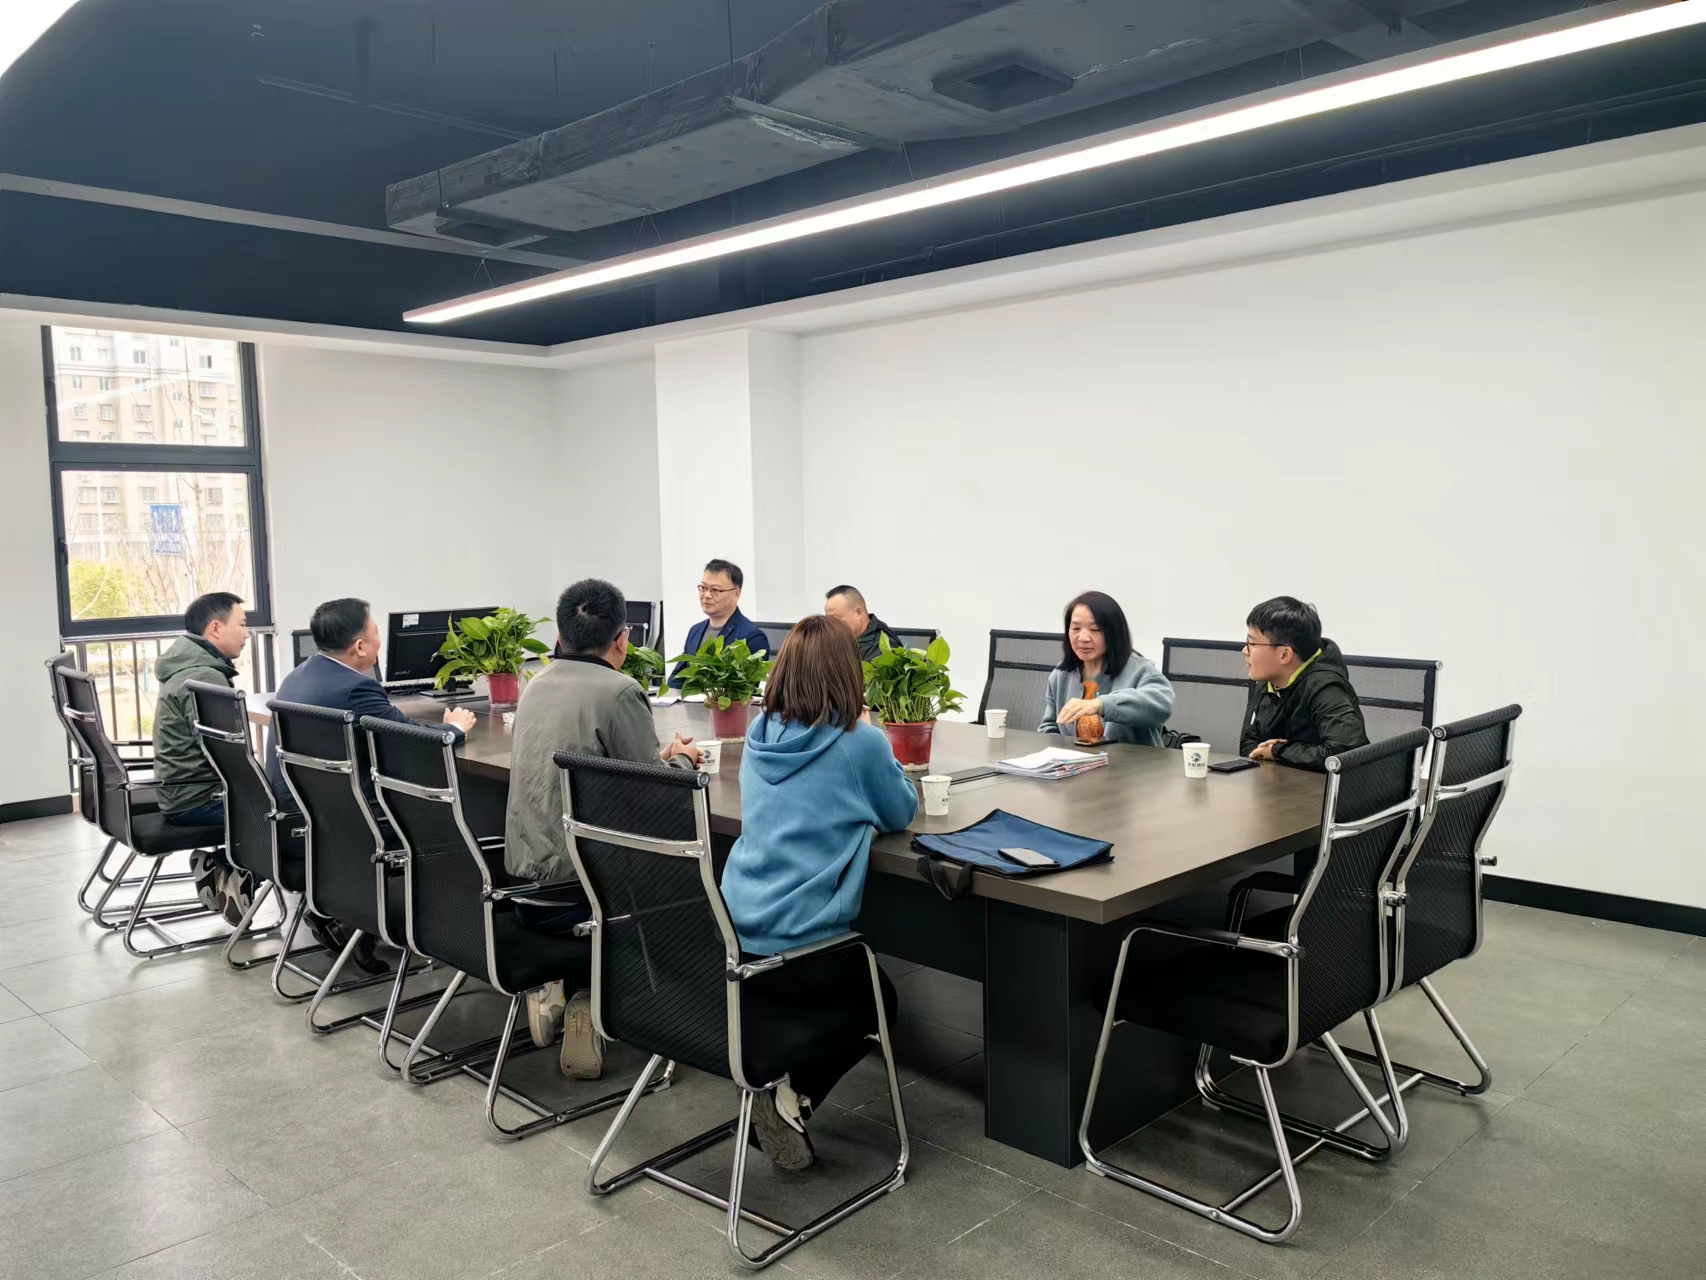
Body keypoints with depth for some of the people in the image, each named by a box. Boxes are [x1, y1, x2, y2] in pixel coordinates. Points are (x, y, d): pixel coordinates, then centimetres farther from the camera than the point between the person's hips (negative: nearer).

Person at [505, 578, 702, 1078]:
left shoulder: (538, 685, 8)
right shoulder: (619, 691, -15)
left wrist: (662, 756, 19)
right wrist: (682, 759, 8)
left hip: (524, 882, 7)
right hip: (575, 889, -7)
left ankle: (555, 987, 15)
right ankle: (588, 1002, 6)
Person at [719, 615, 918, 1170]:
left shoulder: (759, 738, 5)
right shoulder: (861, 744, -12)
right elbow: (901, 813, 5)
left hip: (731, 937, 6)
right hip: (800, 948, -5)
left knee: (857, 983, 31)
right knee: (878, 999, 25)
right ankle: (793, 1097, 2)